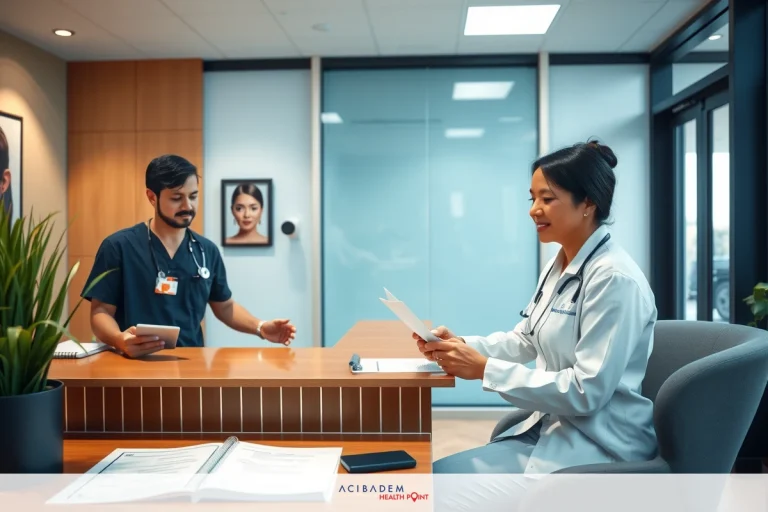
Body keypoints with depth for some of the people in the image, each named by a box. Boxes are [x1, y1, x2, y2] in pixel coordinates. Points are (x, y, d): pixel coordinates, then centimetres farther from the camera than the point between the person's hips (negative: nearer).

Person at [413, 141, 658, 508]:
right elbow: (523, 340, 16)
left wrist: (486, 370, -24)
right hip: (553, 425, 8)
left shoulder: (614, 279, -20)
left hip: (598, 443, -8)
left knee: (449, 481, -14)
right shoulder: (558, 266, 8)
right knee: (437, 476, -1)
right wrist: (461, 346, -2)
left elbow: (587, 390, -24)